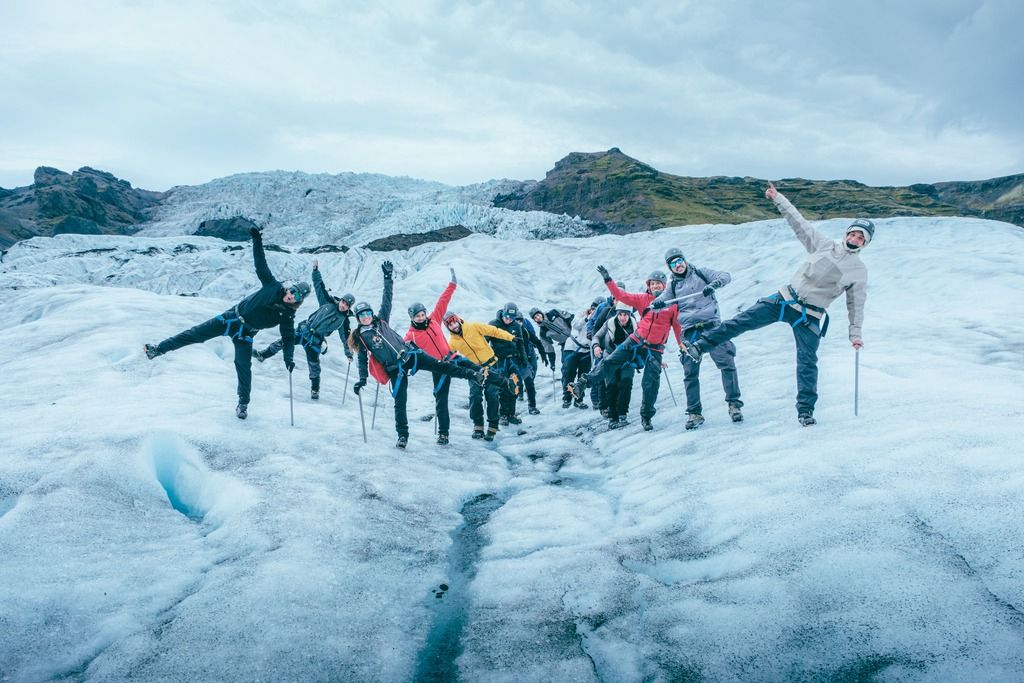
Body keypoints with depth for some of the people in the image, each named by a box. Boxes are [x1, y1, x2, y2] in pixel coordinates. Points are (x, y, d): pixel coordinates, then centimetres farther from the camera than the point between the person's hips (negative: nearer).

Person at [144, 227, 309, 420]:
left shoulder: (287, 316, -11)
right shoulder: (273, 286, -11)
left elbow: (288, 338, -8)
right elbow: (261, 264, -9)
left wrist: (289, 358, -23)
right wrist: (257, 241, -19)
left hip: (244, 335, -1)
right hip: (231, 317, 1)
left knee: (244, 367, -8)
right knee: (196, 334, -2)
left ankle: (243, 403, 9)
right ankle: (159, 349, 9)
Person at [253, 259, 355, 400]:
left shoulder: (344, 320, -4)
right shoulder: (328, 303, 1)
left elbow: (346, 338, 3)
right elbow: (320, 286, 2)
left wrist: (349, 354, 4)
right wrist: (316, 270, -4)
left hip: (315, 341, -3)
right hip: (304, 329, 3)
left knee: (314, 364, -3)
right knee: (284, 341, -1)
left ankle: (315, 389, 13)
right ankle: (263, 355, 15)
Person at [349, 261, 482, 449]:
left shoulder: (381, 320, 9)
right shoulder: (361, 337, 5)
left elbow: (387, 299, 7)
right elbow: (363, 360, 11)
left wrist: (388, 276, 3)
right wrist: (362, 380, 3)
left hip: (409, 354, 2)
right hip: (395, 369, -2)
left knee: (439, 365, -11)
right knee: (400, 402, -5)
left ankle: (473, 375, -9)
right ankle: (402, 436, 5)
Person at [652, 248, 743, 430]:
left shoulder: (701, 273, 12)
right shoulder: (673, 286, 18)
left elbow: (725, 276, 1)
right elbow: (660, 300, 8)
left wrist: (714, 284, -21)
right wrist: (656, 303, -17)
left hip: (711, 325, -2)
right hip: (690, 331, 2)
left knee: (727, 363, -13)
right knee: (690, 373, -2)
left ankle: (734, 404, -3)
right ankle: (694, 413, 5)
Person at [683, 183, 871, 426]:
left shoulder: (859, 270, 4)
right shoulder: (824, 245, 7)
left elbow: (856, 303, 8)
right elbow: (799, 222, 8)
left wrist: (855, 333, 3)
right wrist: (778, 198, 6)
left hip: (810, 317, -1)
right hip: (785, 299, 1)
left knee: (807, 362, -3)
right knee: (744, 320, -8)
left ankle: (805, 410, 7)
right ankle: (700, 345, -4)